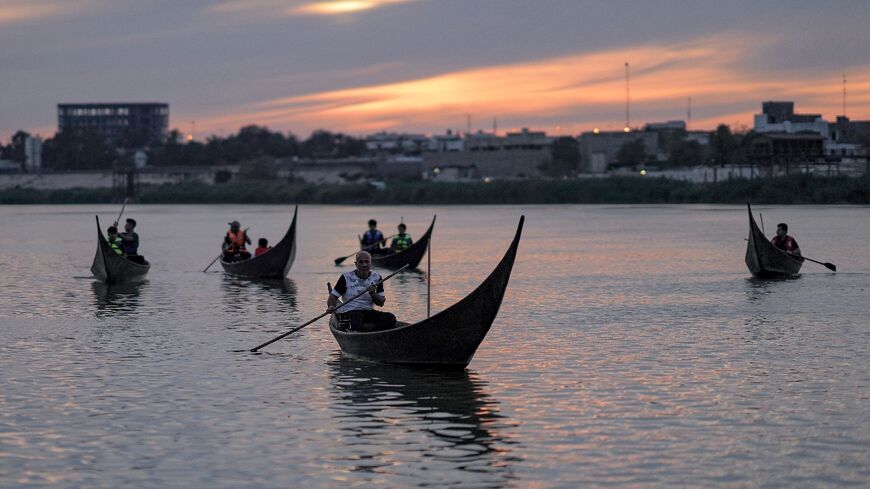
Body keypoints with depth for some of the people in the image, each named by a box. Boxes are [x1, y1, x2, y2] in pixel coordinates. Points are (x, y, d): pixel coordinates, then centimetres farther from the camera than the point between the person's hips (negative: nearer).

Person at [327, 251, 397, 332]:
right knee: (356, 324, -41)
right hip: (349, 312, -4)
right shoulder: (346, 277, 2)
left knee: (391, 319, -24)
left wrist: (373, 294, -15)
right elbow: (333, 297, 1)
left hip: (369, 312, 4)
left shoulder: (376, 278, 10)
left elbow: (381, 303, 6)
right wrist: (331, 306, -21)